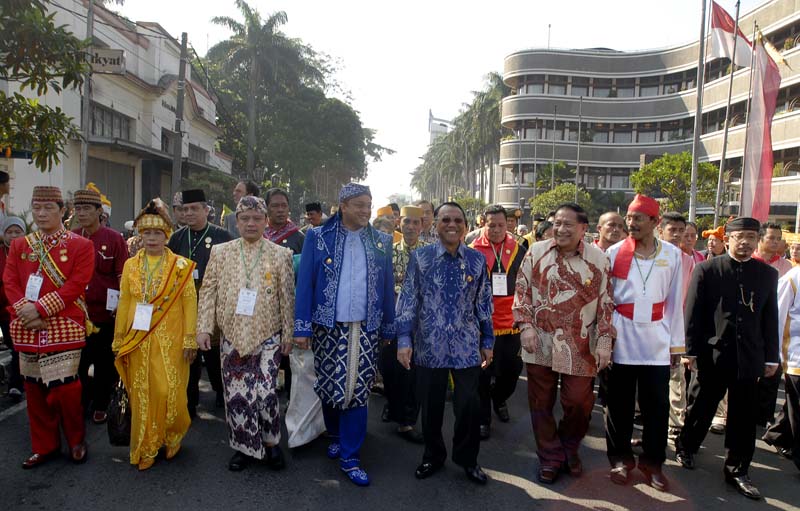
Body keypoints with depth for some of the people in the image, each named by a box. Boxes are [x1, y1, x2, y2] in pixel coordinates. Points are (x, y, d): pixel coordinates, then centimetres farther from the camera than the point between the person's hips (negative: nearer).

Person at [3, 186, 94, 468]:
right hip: (27, 329, 5)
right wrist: (25, 311, -11)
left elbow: (76, 285, -11)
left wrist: (40, 308, -17)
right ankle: (44, 446, 26)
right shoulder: (19, 245, 12)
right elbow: (10, 282, 5)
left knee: (64, 388, -7)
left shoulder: (81, 246, -2)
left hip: (63, 327, -5)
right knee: (34, 389, 11)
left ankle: (77, 441, 17)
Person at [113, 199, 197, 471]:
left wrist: (190, 340, -8)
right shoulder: (131, 265, 7)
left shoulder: (181, 266, -2)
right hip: (138, 340, 3)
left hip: (170, 340, -2)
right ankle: (145, 448, 21)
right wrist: (119, 340, 8)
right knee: (142, 394, 6)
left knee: (169, 391, -2)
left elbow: (190, 303, -4)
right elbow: (124, 303, 8)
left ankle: (172, 437, 24)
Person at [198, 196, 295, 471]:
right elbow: (208, 291, 6)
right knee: (236, 395, 7)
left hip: (267, 337, -2)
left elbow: (287, 297, 0)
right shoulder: (221, 252, 5)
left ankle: (271, 443, 18)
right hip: (232, 336, 2)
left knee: (264, 393, -7)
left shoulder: (280, 255, 0)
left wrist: (288, 335, 0)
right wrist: (204, 327, -1)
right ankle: (245, 447, 25)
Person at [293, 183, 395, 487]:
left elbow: (387, 287, 9)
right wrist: (302, 327, -6)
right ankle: (335, 436, 37)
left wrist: (388, 327, 8)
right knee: (328, 386, 10)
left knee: (358, 391, 2)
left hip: (366, 329, 1)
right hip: (329, 327, -1)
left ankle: (350, 457, 14)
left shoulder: (381, 242, 6)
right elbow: (305, 283, -3)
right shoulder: (318, 238, -1)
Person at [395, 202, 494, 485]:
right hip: (429, 345, 0)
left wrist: (487, 342, 10)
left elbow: (484, 303, 8)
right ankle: (433, 456, 35)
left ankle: (467, 458, 28)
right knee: (431, 406, 12)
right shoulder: (419, 257, -1)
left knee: (469, 405, 3)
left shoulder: (478, 260, 3)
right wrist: (404, 339, -5)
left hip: (466, 347, 1)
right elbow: (407, 300, 0)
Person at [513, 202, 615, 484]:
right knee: (541, 403, 10)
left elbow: (606, 302, 2)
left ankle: (570, 448, 35)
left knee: (579, 402, 5)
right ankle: (550, 457, 29)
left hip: (580, 347, 0)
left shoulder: (598, 259, 0)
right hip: (540, 344, 1)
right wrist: (526, 325, -6)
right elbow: (522, 291, 4)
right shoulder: (536, 252, 1)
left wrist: (605, 340, -5)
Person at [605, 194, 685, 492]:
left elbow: (675, 301, 5)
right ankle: (621, 458, 25)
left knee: (657, 405, 6)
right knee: (619, 403, 9)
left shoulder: (672, 254, 2)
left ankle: (653, 462, 24)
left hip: (657, 340, 1)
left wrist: (676, 343, 6)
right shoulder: (614, 252, -3)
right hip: (621, 339, -1)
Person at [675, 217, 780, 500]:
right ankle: (685, 448, 34)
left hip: (749, 358, 3)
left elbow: (770, 318, 7)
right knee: (701, 408, 12)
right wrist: (690, 350, -5)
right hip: (712, 354, -2)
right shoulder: (707, 269, -3)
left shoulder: (768, 274, 6)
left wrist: (771, 357, 6)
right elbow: (693, 313, -3)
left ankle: (737, 470, 22)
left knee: (744, 418, 8)